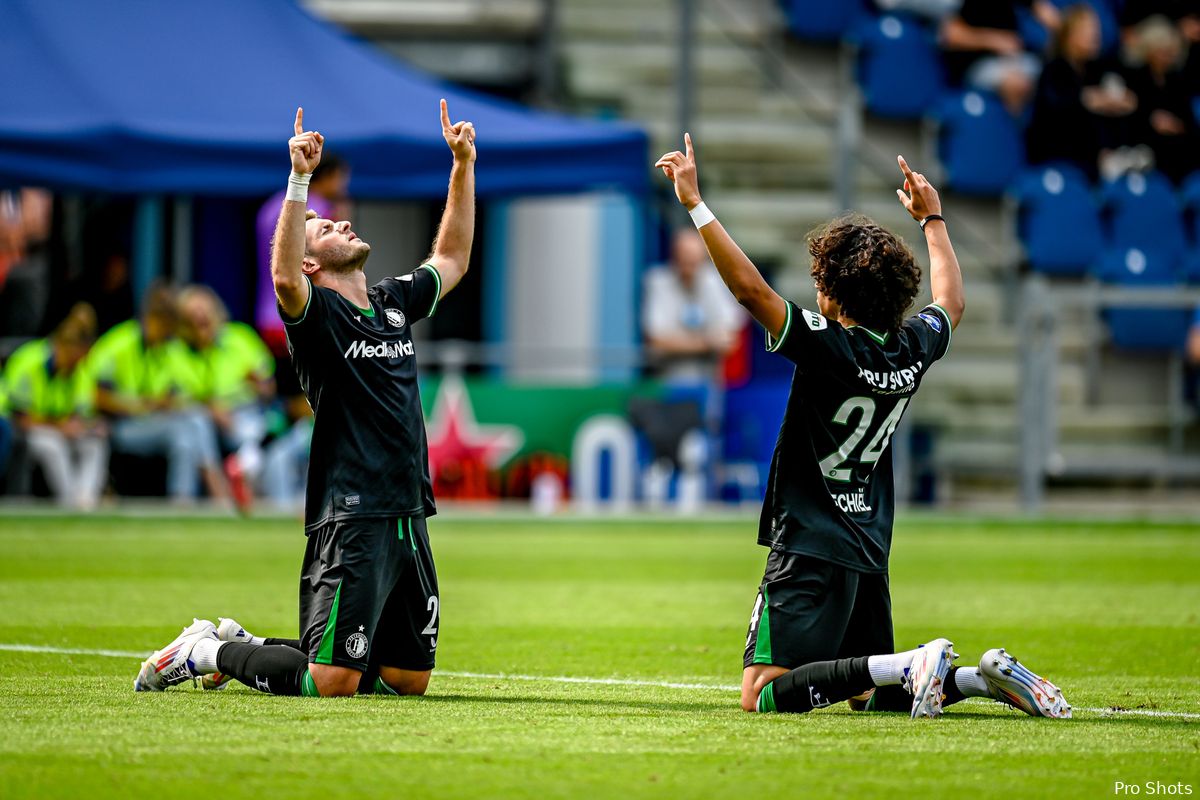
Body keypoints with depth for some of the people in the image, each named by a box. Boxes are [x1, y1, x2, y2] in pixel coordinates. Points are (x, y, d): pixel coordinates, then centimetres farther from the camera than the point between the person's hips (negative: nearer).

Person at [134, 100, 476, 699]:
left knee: (409, 679, 10)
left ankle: (251, 646, 25)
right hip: (351, 520, -8)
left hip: (410, 519, 8)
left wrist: (462, 166, 23)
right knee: (332, 681, -14)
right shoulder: (318, 313, -5)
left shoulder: (394, 304, 16)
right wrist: (299, 180, -32)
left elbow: (452, 259, 29)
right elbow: (284, 277, -27)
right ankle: (210, 652, 9)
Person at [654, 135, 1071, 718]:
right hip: (870, 555, 8)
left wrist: (695, 203, -18)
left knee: (763, 696, -11)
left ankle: (904, 667, -23)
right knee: (869, 698, 19)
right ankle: (986, 677, -2)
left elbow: (749, 288, -22)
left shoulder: (831, 347, -17)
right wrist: (932, 218, 37)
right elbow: (951, 304, 27)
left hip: (811, 550, -8)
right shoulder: (912, 349, 4)